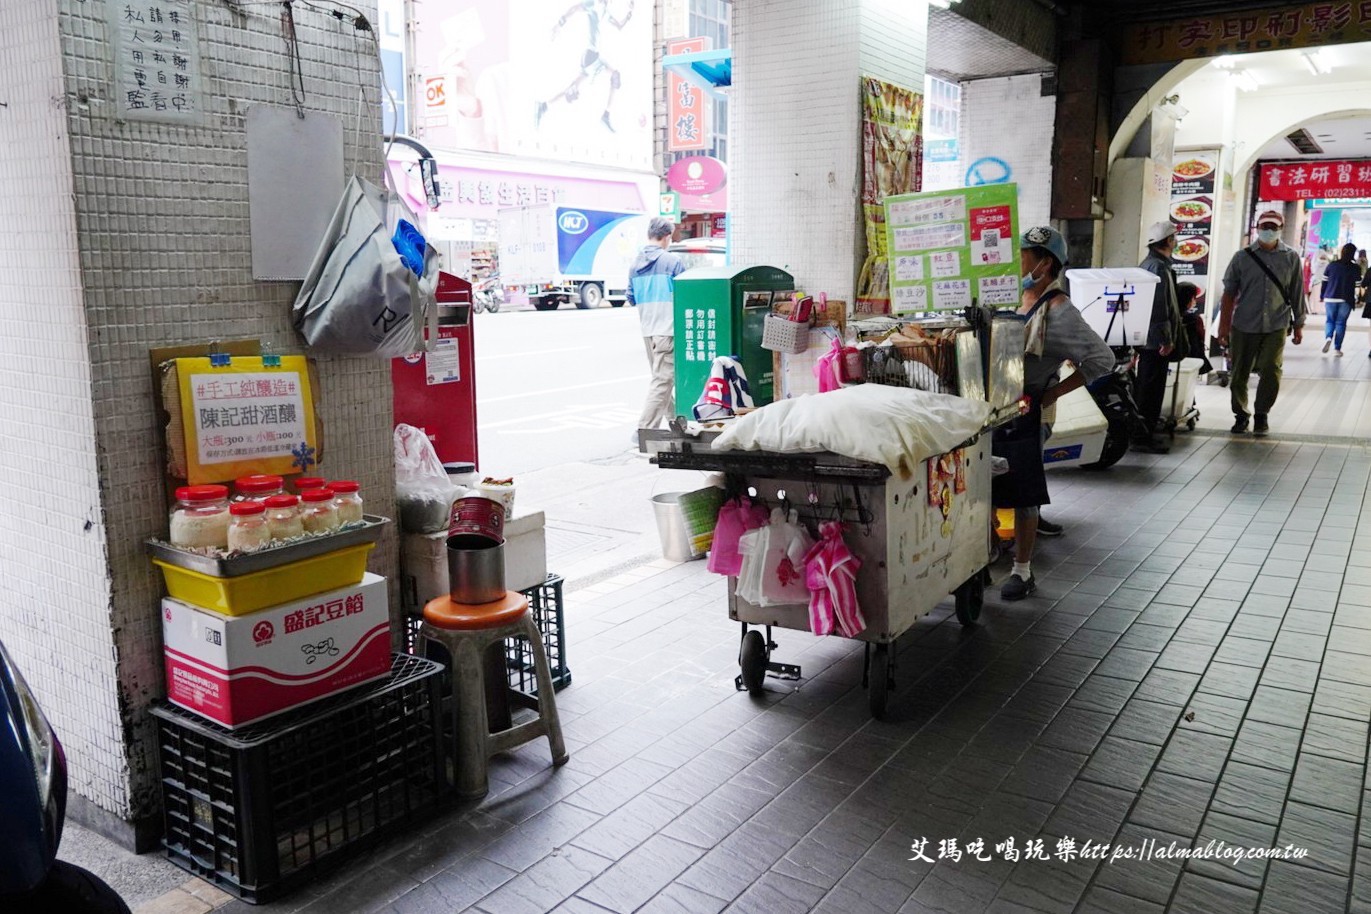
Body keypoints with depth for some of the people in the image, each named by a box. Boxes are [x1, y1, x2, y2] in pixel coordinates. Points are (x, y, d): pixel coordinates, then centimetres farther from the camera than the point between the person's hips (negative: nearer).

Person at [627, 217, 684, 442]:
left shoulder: (636, 264, 9)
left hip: (647, 329, 7)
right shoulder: (673, 261, -9)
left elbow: (631, 298, 15)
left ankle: (675, 418, 32)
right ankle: (644, 430, -10)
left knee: (660, 376, 20)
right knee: (662, 380, -5)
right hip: (668, 328, -7)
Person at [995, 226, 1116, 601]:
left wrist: (1052, 393, -14)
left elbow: (1102, 359, -16)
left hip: (1022, 413, -7)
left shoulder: (1058, 311, -12)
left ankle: (1023, 571, 17)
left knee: (1023, 497, 4)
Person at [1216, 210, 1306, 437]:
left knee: (1271, 371, -9)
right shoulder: (1242, 257, 4)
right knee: (1239, 373, 5)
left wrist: (1299, 325, 9)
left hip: (1276, 326, 0)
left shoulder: (1291, 258, 6)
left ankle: (1261, 415, 9)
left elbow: (1297, 294, 10)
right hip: (1244, 326, 0)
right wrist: (1224, 325, 0)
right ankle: (1241, 415, 22)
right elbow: (1229, 294, 4)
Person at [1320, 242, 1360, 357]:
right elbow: (1358, 285, -2)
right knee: (1341, 323, 6)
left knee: (1329, 320, 14)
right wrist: (1358, 299, 8)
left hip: (1330, 298, 1)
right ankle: (1337, 348, 5)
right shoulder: (1355, 268, -3)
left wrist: (1322, 296, 13)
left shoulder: (1331, 265, 1)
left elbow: (1324, 283, 4)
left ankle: (1328, 337, -16)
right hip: (1346, 300, -1)